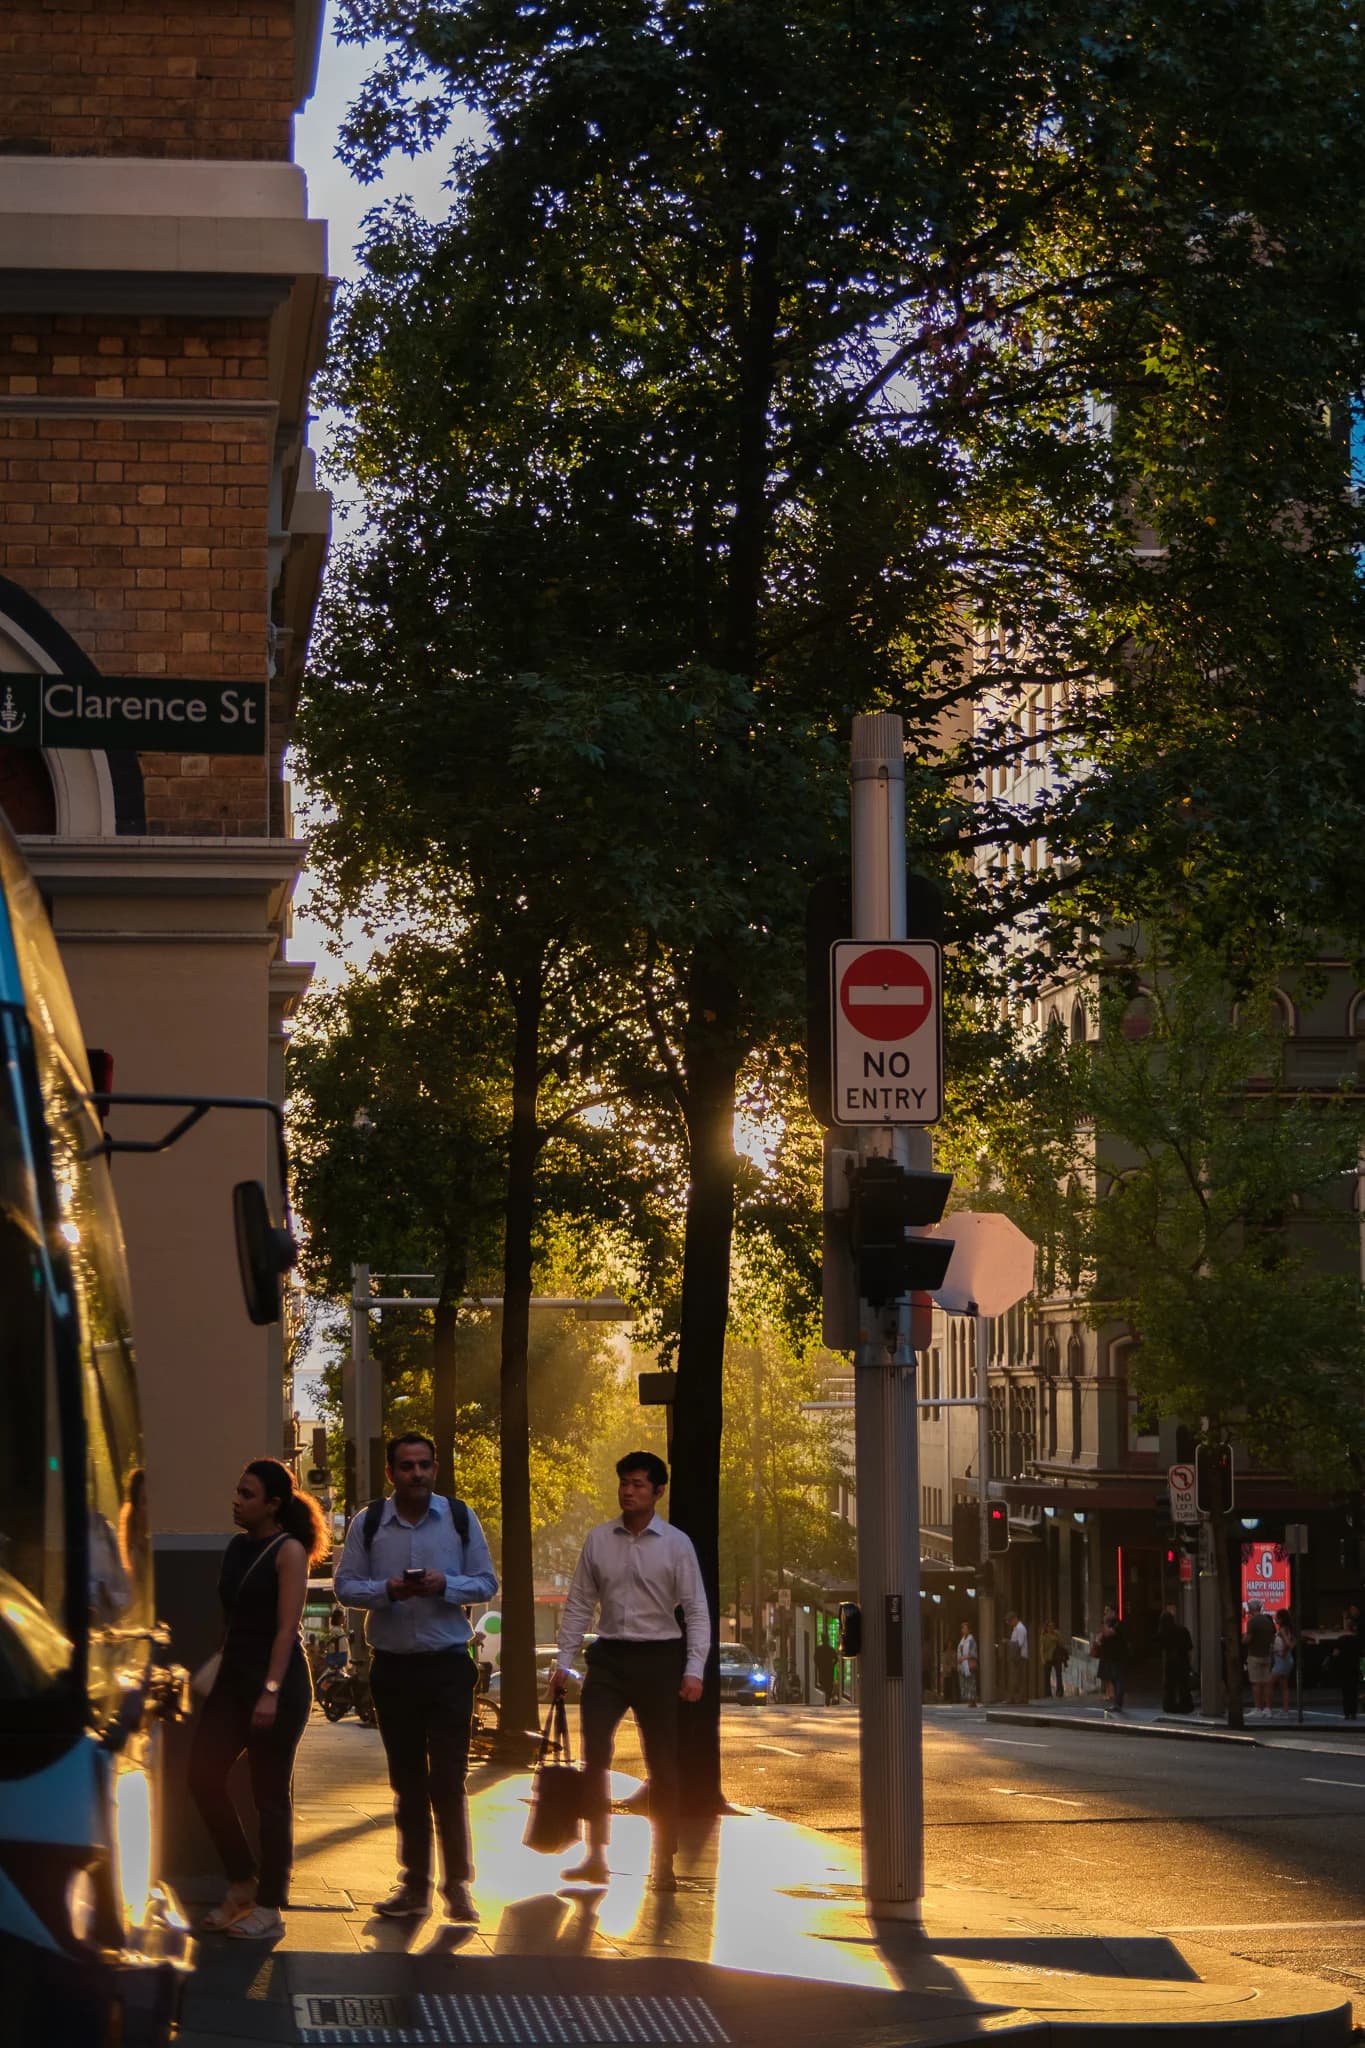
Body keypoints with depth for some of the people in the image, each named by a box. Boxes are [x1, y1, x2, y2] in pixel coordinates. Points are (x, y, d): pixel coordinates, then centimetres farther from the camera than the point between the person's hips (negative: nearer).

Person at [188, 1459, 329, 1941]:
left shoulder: (288, 1551, -10)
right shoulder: (237, 1547, 11)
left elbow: (286, 1628, -15)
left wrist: (271, 1691, -22)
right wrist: (216, 1674, 15)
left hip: (278, 1680, -7)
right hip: (234, 1675, 7)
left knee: (270, 1794, -2)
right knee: (203, 1777, 1)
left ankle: (270, 1909, 6)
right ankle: (242, 1886, 15)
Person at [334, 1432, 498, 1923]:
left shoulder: (460, 1518, 1)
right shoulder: (368, 1523, 1)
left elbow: (486, 1583, 4)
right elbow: (345, 1586, 2)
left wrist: (445, 1585, -15)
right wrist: (387, 1590, -17)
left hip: (447, 1664, -1)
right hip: (392, 1665, 1)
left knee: (448, 1780, -5)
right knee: (407, 1781, 10)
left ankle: (457, 1885, 6)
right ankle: (414, 1886, 19)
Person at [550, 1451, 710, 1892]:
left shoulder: (676, 1544, -2)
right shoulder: (599, 1540, 6)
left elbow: (696, 1610, -3)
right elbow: (579, 1603, 10)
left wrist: (694, 1669, -12)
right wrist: (564, 1662, 4)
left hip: (658, 1657, -2)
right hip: (609, 1656, 2)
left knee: (662, 1764, 3)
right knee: (594, 1752, -9)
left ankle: (663, 1865, 11)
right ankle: (595, 1857, -4)